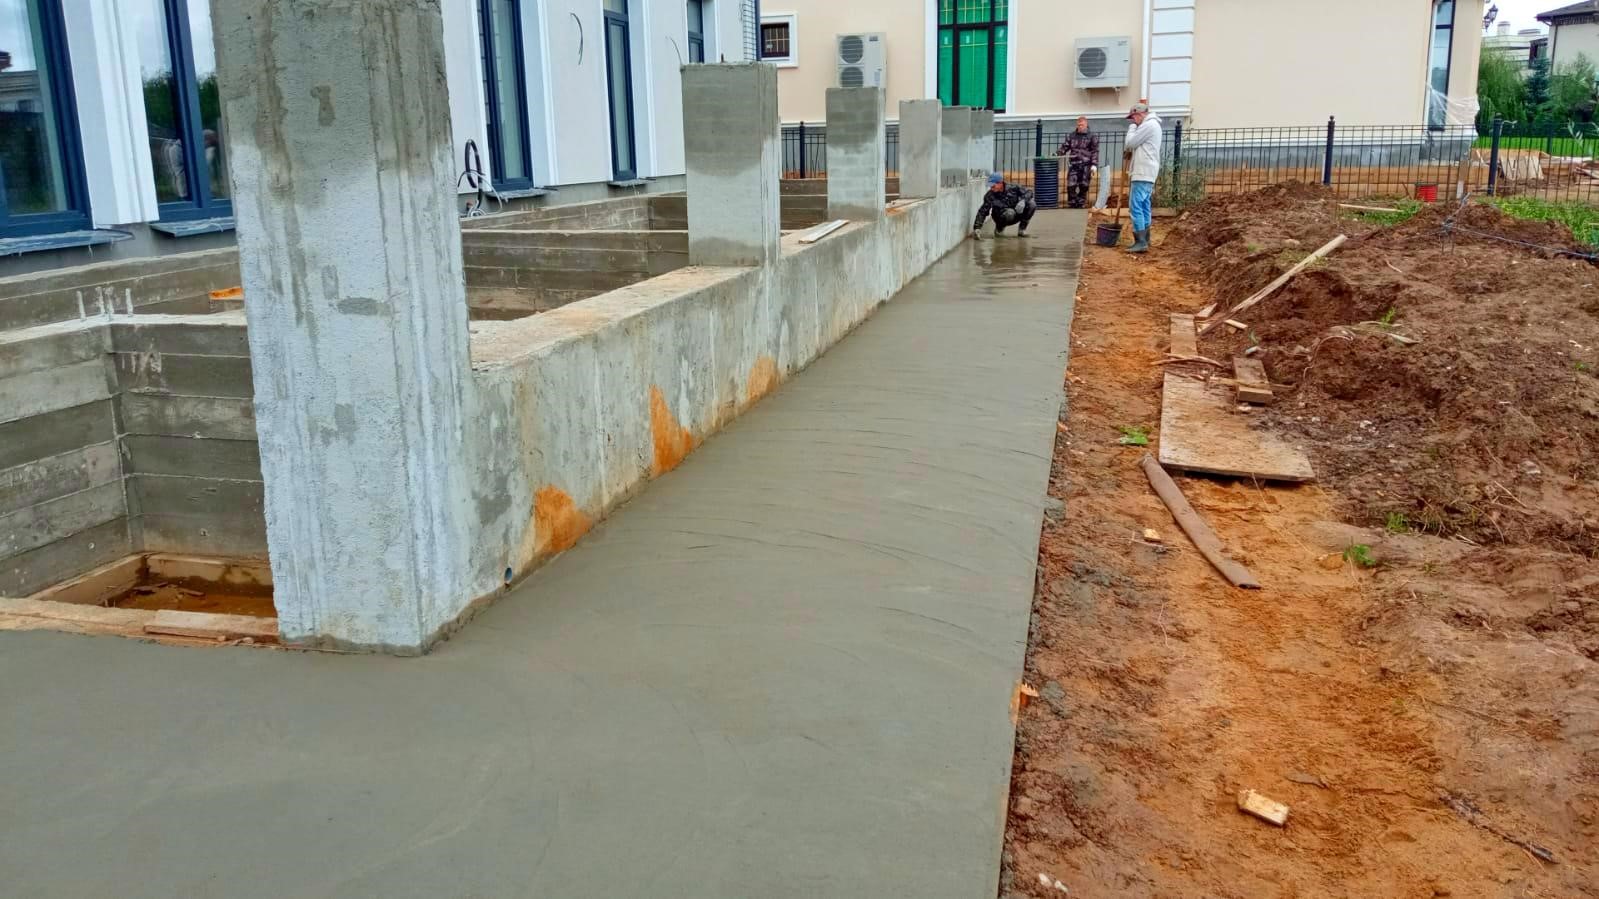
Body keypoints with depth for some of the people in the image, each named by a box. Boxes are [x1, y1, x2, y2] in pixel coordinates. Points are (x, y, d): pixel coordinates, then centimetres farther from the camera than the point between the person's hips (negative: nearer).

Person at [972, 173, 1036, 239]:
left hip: (1016, 216, 3)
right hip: (1002, 218, -3)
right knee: (1010, 212, -38)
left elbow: (1029, 191, -9)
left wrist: (1023, 201, -29)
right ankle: (999, 228, -5)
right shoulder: (989, 196, -15)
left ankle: (1022, 229, -5)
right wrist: (977, 228, -24)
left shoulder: (1012, 189, -13)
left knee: (1032, 205, -20)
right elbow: (982, 212, -14)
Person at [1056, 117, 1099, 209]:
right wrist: (1056, 154, -9)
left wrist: (1094, 165, -9)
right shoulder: (1071, 136, 12)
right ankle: (1072, 204, 1)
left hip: (1085, 165, -2)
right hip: (1073, 164, 2)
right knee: (1071, 185, -9)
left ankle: (1080, 204, 10)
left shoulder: (1091, 137, 4)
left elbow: (1095, 152, 0)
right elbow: (1064, 148, 10)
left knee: (1083, 186, -1)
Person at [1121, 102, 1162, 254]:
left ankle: (1140, 242, -17)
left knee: (1135, 206, -13)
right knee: (1144, 207, 13)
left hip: (1143, 173, -11)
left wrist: (1132, 127, 2)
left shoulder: (1148, 125, -13)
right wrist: (1130, 152, 7)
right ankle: (1144, 241, 17)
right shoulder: (1150, 125, 20)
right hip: (1146, 172, 11)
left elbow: (1131, 143, -13)